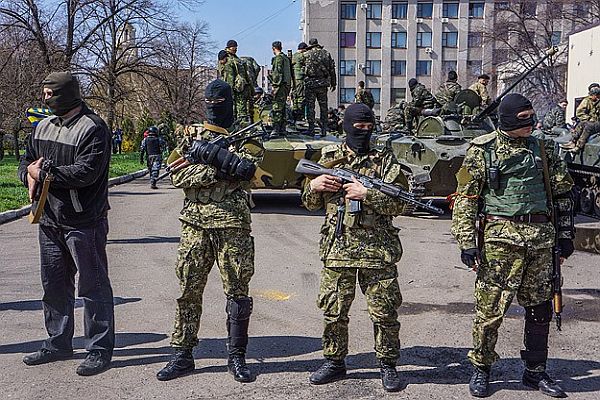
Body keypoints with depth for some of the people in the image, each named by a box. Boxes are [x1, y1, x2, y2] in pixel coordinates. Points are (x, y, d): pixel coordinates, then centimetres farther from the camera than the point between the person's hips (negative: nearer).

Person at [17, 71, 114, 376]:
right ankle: (58, 343, 31)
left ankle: (100, 349, 9)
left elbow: (87, 172, -23)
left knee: (93, 287, 0)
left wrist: (44, 172, -14)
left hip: (84, 222, -8)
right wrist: (30, 173, -6)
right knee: (54, 285, 16)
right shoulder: (43, 127, 13)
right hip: (50, 221, 8)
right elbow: (26, 161, 18)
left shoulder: (93, 129, -12)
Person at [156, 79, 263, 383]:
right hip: (195, 224, 3)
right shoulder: (193, 135, 13)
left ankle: (236, 357, 14)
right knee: (188, 290, 6)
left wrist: (211, 152, -19)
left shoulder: (246, 137, 5)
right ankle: (182, 356, 17)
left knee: (237, 292, 3)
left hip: (232, 225, -2)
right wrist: (216, 172, -12)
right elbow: (177, 175, 0)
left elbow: (247, 168, -14)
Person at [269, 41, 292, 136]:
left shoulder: (278, 58, -10)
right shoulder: (286, 58, 18)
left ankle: (276, 130, -14)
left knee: (277, 108, -10)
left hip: (280, 85, -9)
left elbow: (278, 73, -17)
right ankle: (282, 129, 16)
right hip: (287, 85, 9)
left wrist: (275, 85, -16)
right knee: (282, 108, 13)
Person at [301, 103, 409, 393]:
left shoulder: (385, 160, 1)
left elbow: (398, 203, -7)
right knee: (333, 311, 9)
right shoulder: (330, 159, 8)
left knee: (385, 312, 4)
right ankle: (334, 362, 25)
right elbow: (310, 204, 13)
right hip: (337, 249, 2)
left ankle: (388, 365, 20)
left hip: (377, 251, -2)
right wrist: (313, 186, -7)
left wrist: (366, 194, -18)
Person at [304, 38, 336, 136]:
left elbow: (303, 69, 2)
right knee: (323, 106, 9)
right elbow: (332, 69, 8)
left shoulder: (307, 55, -1)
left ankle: (311, 129, 0)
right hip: (323, 84, 3)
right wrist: (333, 83, 14)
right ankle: (324, 129, 10)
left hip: (310, 84, -2)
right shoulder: (326, 54, 7)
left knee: (310, 106, 2)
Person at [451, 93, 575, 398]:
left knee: (540, 308, 10)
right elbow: (465, 198, -3)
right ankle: (481, 369, 17)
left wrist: (565, 233, 13)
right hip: (500, 237, -4)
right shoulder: (482, 150, -1)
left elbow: (562, 192, 18)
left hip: (540, 237, 4)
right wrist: (467, 242, -9)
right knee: (490, 307, -2)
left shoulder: (543, 149, 11)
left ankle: (535, 372, 26)